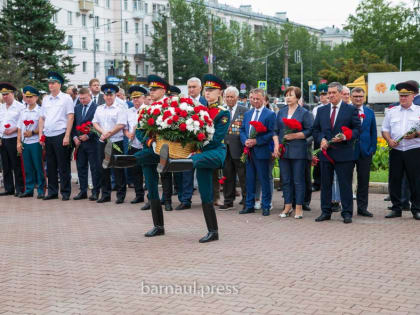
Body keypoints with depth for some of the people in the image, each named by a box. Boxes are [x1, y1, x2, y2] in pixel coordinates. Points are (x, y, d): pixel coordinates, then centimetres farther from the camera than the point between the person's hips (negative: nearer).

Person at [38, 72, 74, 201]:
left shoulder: (66, 98, -1)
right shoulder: (46, 99, 15)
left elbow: (70, 117, -6)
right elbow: (42, 118, 16)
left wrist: (67, 136, -13)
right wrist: (40, 135, 6)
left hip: (60, 135, -5)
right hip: (48, 137, 5)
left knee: (63, 166, -2)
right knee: (51, 166, 10)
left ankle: (65, 192, 5)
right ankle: (52, 192, 17)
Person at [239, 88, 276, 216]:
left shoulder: (270, 114, -4)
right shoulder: (247, 114, 15)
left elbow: (271, 133, -10)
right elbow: (242, 130, 15)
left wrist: (256, 141, -16)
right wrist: (245, 141, -5)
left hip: (261, 151, -6)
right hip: (249, 152, 6)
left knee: (264, 180, 0)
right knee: (249, 180, 10)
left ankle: (266, 206, 8)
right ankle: (249, 205, 18)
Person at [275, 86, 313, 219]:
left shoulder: (304, 113, 0)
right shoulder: (281, 112, 13)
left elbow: (309, 131, -6)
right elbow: (276, 130, 13)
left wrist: (294, 136, -16)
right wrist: (276, 145, 1)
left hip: (298, 151, -4)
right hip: (283, 150, 4)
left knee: (298, 181, -1)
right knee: (286, 180, 8)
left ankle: (299, 208, 5)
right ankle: (288, 206, 16)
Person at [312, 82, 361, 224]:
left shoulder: (351, 109, 2)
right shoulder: (321, 110, 13)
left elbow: (357, 129, -1)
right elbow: (316, 130, 14)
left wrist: (345, 137, -16)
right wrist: (321, 139, -6)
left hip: (344, 153, -4)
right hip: (326, 153, 4)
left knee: (345, 184, 0)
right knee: (325, 184, 8)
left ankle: (347, 213, 7)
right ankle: (325, 212, 17)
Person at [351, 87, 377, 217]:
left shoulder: (370, 112, 10)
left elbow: (373, 132, 12)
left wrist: (372, 148, 4)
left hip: (365, 151, 3)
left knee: (364, 181, 7)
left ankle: (362, 207, 15)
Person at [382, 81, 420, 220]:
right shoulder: (391, 112, 14)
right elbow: (385, 129, 13)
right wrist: (389, 140, -5)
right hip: (395, 151, 3)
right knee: (394, 180, 4)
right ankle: (396, 208, 14)